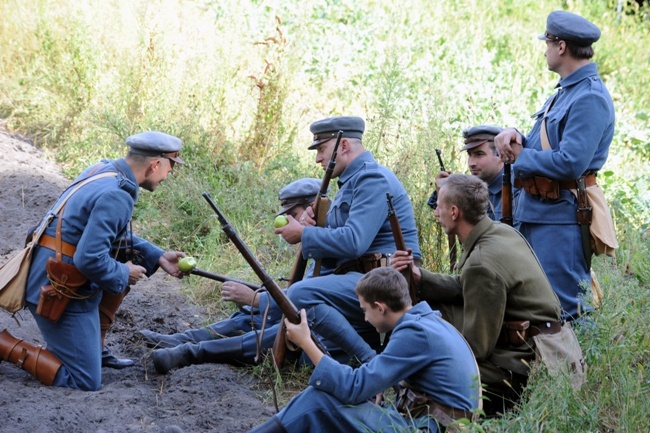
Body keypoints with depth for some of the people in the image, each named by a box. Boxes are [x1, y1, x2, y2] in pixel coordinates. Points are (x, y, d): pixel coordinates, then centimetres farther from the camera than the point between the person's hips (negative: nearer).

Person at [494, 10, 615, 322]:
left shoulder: (590, 98, -16)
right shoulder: (565, 92, 17)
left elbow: (571, 163, -25)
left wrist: (519, 157, -12)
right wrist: (515, 136, 0)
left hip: (561, 218, -10)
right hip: (534, 214, 10)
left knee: (561, 314, -7)